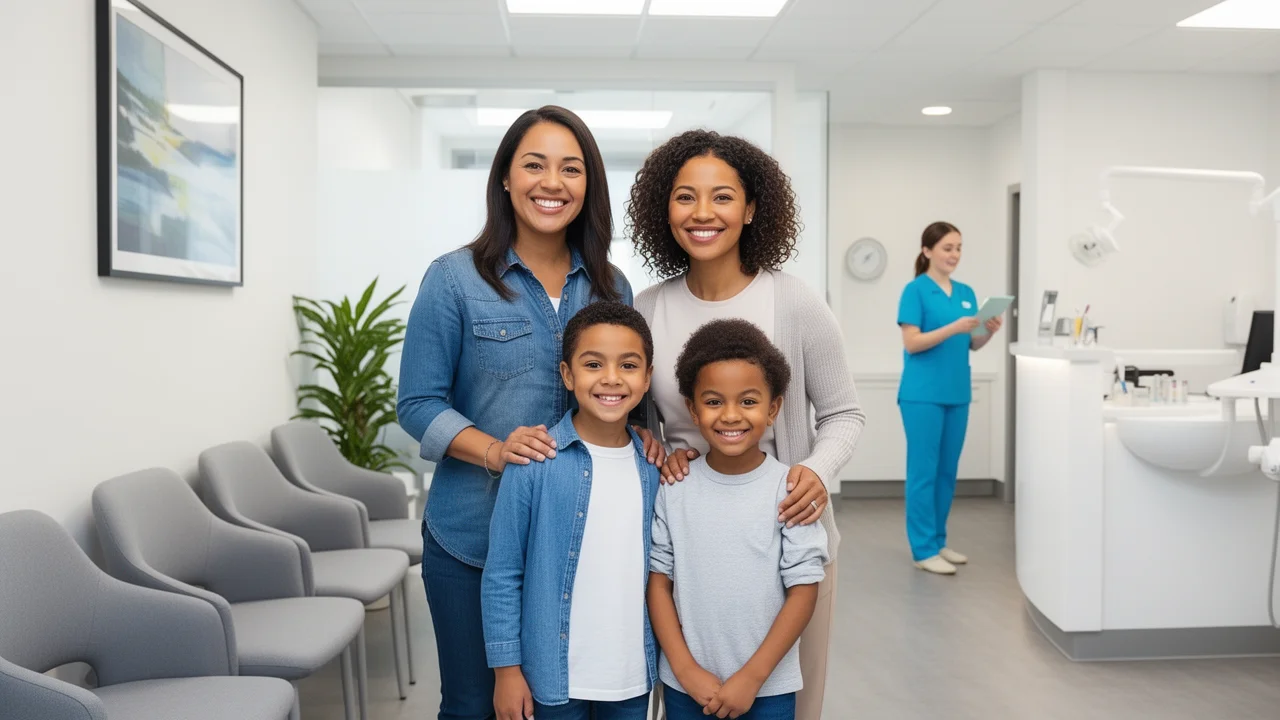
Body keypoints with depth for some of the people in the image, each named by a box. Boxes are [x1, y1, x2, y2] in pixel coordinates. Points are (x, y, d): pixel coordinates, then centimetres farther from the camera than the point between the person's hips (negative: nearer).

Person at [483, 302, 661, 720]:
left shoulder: (655, 468, -1)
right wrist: (507, 668, -7)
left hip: (633, 675, 4)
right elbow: (502, 575, -8)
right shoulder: (533, 464, -13)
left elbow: (660, 568, 8)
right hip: (554, 674, -3)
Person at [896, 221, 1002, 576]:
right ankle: (923, 549, 3)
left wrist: (990, 330, -7)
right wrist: (953, 327, -24)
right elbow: (912, 343, -14)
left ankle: (938, 541, 21)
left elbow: (972, 345, 14)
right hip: (923, 394, -7)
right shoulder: (915, 290, -7)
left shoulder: (966, 293, 13)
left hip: (957, 394, 7)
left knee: (947, 471, 11)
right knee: (924, 471, -3)